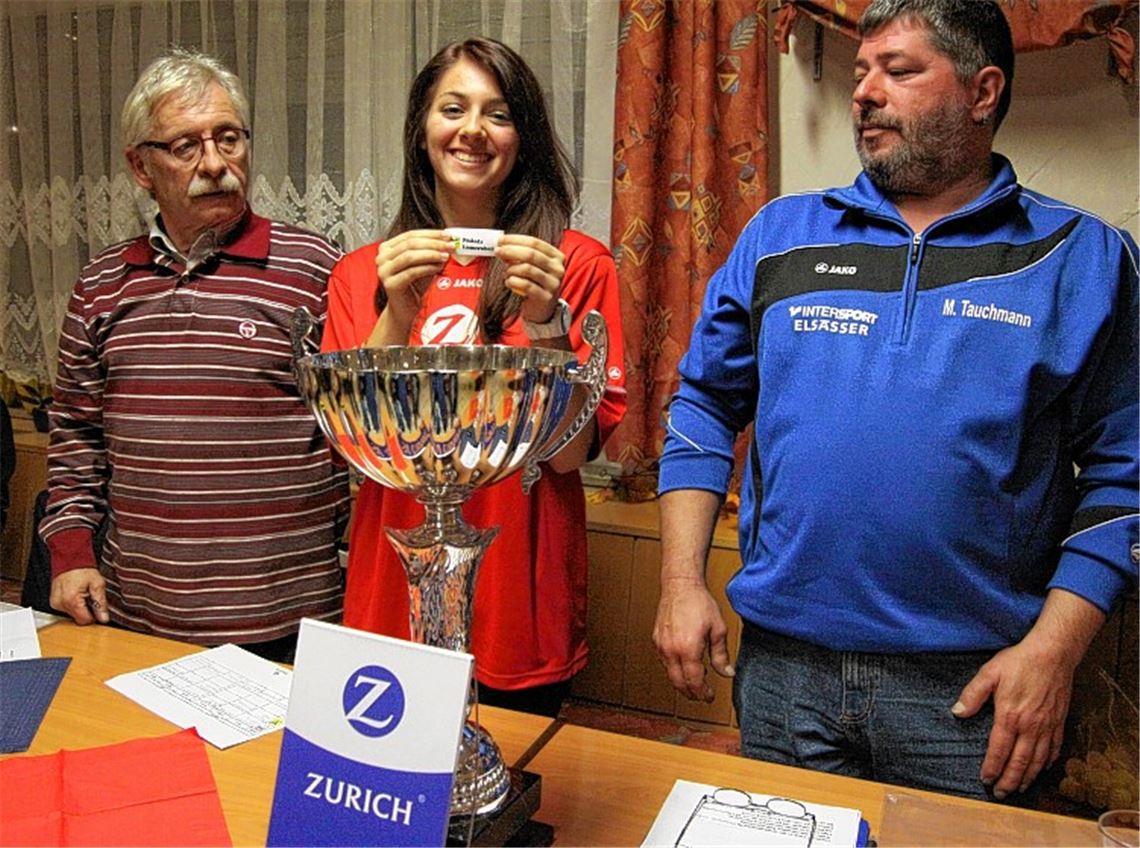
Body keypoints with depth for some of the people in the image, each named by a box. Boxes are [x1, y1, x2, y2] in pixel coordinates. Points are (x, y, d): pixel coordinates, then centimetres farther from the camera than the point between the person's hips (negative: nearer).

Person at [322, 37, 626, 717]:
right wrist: (396, 317, -20)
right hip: (389, 604, 3)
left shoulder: (578, 265, -5)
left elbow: (569, 453, -10)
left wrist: (546, 322, -24)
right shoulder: (362, 274, 3)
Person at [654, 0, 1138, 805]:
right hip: (781, 668, 2)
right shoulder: (781, 235, 6)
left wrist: (1054, 648, -9)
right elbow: (704, 406, 8)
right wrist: (682, 581, 0)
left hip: (973, 688, -1)